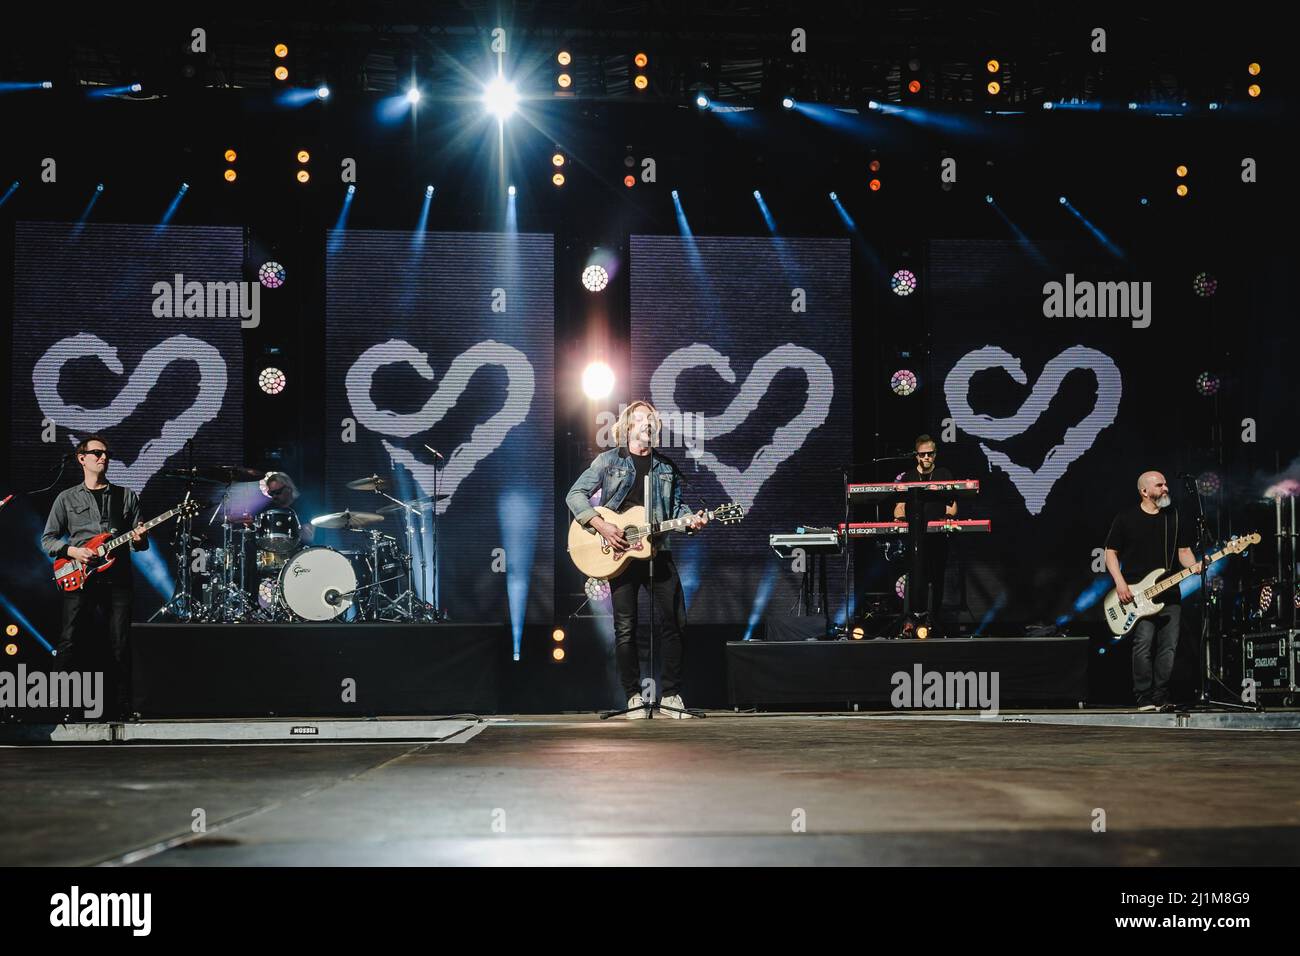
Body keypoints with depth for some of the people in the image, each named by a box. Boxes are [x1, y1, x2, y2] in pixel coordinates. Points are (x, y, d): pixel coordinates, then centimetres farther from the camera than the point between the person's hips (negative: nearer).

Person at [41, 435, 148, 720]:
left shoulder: (126, 496, 14)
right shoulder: (67, 498, 12)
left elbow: (139, 541, 14)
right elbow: (48, 539, 12)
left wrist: (138, 540, -10)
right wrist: (72, 551, -6)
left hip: (117, 579, 1)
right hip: (78, 579, -1)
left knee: (120, 648, -2)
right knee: (69, 645, -7)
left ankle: (122, 710, 4)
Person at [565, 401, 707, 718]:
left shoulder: (666, 466, 16)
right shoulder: (609, 460, 3)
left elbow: (676, 507, 17)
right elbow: (575, 495, -2)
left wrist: (690, 520, -6)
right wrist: (601, 525, -15)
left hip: (657, 553, 3)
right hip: (619, 552, -3)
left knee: (673, 623, -1)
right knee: (625, 629, -1)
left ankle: (671, 694, 8)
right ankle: (634, 696, 8)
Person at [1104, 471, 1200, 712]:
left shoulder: (1175, 518, 14)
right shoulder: (1126, 518, 3)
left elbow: (1184, 550, 14)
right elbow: (1111, 552, 5)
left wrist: (1194, 566, -8)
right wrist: (1120, 583, -8)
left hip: (1169, 594, 4)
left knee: (1168, 646, 0)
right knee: (1144, 642, -15)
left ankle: (1160, 699, 7)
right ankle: (1144, 699, -9)